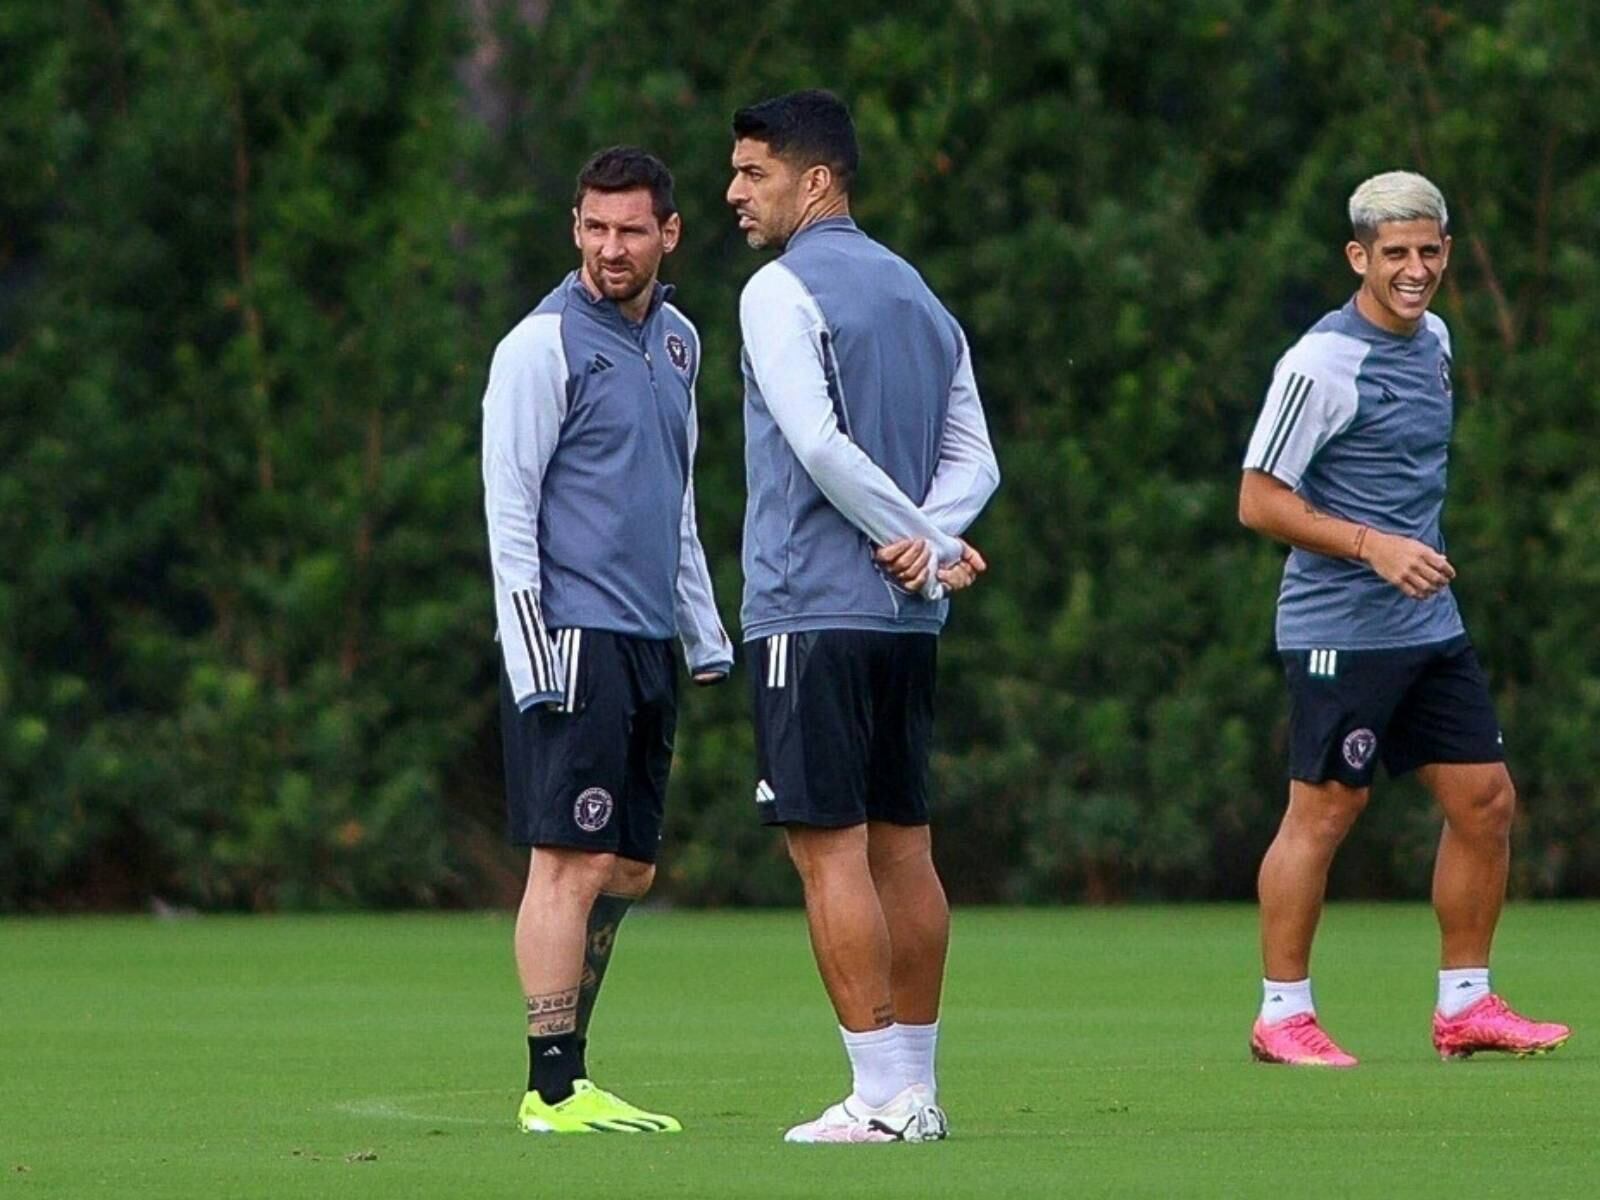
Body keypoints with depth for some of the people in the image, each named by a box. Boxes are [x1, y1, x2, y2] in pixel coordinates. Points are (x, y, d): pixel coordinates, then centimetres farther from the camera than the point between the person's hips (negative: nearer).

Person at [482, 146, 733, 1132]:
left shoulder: (677, 340, 16)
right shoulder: (545, 344, -7)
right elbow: (509, 507, -10)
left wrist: (706, 634, 20)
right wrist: (531, 659, -17)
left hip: (648, 638, 8)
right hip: (574, 641, -8)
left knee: (628, 872, 8)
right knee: (573, 865, -10)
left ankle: (569, 1071, 14)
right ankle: (554, 1091, -10)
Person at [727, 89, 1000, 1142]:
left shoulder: (784, 293, -8)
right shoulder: (920, 297, 17)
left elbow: (821, 444, -17)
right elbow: (973, 457, 12)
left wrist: (925, 545, -9)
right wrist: (929, 540, -4)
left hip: (814, 611, -8)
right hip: (906, 618, 8)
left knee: (830, 847, -7)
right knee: (904, 846, 10)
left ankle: (882, 1095, -11)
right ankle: (917, 1087, 12)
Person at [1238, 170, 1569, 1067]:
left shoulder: (1434, 341, 11)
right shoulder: (1323, 363, -15)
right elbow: (1260, 500, -15)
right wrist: (1373, 546, -22)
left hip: (1431, 624, 8)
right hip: (1340, 630, -8)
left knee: (1485, 800, 6)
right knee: (1324, 812, -4)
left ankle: (1466, 1005, 16)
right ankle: (1283, 1015, 5)